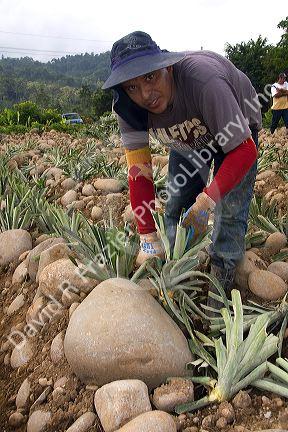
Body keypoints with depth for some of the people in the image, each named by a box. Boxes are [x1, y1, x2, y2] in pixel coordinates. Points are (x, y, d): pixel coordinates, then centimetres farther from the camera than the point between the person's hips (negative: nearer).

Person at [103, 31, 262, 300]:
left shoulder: (202, 80, -43)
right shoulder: (128, 108, -27)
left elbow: (244, 152, -39)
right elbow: (139, 173, -26)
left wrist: (206, 201, -47)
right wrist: (149, 239, -28)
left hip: (236, 128, -4)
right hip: (186, 139, 5)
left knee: (230, 211, -13)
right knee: (176, 206, 4)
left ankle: (221, 289, 4)